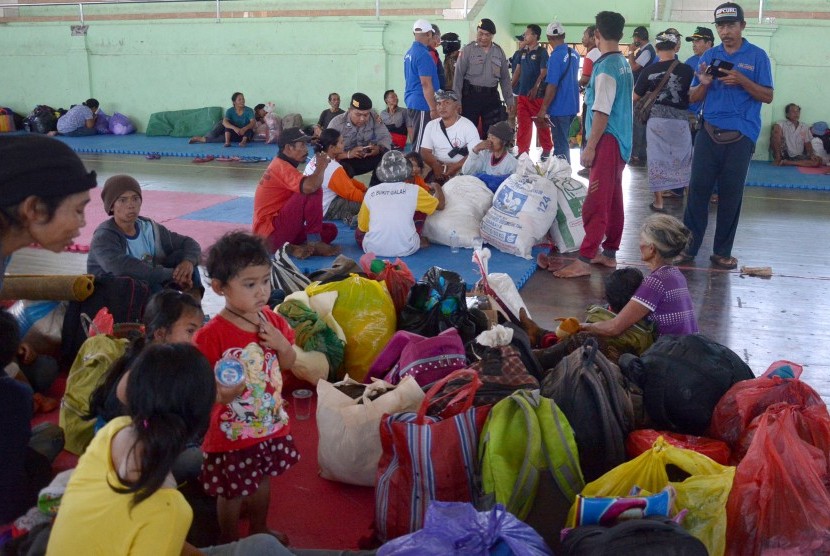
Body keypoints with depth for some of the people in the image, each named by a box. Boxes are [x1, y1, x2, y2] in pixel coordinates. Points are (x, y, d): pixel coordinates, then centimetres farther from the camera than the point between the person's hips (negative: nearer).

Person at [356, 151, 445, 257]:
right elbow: (440, 205, 16)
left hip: (373, 249, 2)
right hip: (405, 249, -2)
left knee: (358, 232, 35)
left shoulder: (371, 192, 4)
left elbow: (362, 226, 11)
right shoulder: (414, 190, -1)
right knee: (422, 210, 18)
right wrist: (438, 187, 36)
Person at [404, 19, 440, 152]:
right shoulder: (424, 55, -15)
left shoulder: (409, 53, 12)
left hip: (410, 101, 9)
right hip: (422, 104, -9)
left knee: (415, 140, 13)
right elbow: (426, 84, -19)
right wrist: (433, 109, -17)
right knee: (421, 144, -5)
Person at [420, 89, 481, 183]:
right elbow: (425, 152, 6)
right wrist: (436, 166, -14)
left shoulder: (468, 126, -1)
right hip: (436, 170, 4)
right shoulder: (431, 125, 11)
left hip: (461, 172, -4)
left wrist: (455, 167, -21)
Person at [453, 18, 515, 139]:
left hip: (491, 96, 3)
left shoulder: (499, 52, 9)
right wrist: (457, 100, -11)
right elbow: (458, 76, -5)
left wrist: (509, 100, 9)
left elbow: (505, 78, 13)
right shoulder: (467, 50, -2)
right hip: (471, 96, -3)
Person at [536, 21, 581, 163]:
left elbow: (552, 85, -20)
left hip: (559, 107, -8)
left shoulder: (556, 56, -17)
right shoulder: (574, 54, 6)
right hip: (572, 105, 8)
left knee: (560, 144, 0)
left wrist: (543, 109, -16)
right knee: (563, 141, 19)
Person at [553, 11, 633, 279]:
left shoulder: (606, 67, -16)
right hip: (622, 140, 10)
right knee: (613, 201, 14)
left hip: (608, 141, -10)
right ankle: (609, 253, 22)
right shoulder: (624, 65, 12)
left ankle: (584, 261, -10)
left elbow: (602, 112, -19)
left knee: (596, 203, -10)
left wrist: (590, 146, -17)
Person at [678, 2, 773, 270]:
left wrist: (741, 80, -16)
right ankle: (688, 247, 5)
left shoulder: (757, 56, 3)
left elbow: (768, 96, -2)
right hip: (709, 132, 2)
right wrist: (704, 83, -11)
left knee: (731, 194, 2)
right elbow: (693, 98, 10)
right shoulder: (709, 56, 10)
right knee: (698, 188, -1)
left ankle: (722, 252, 11)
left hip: (741, 135, -2)